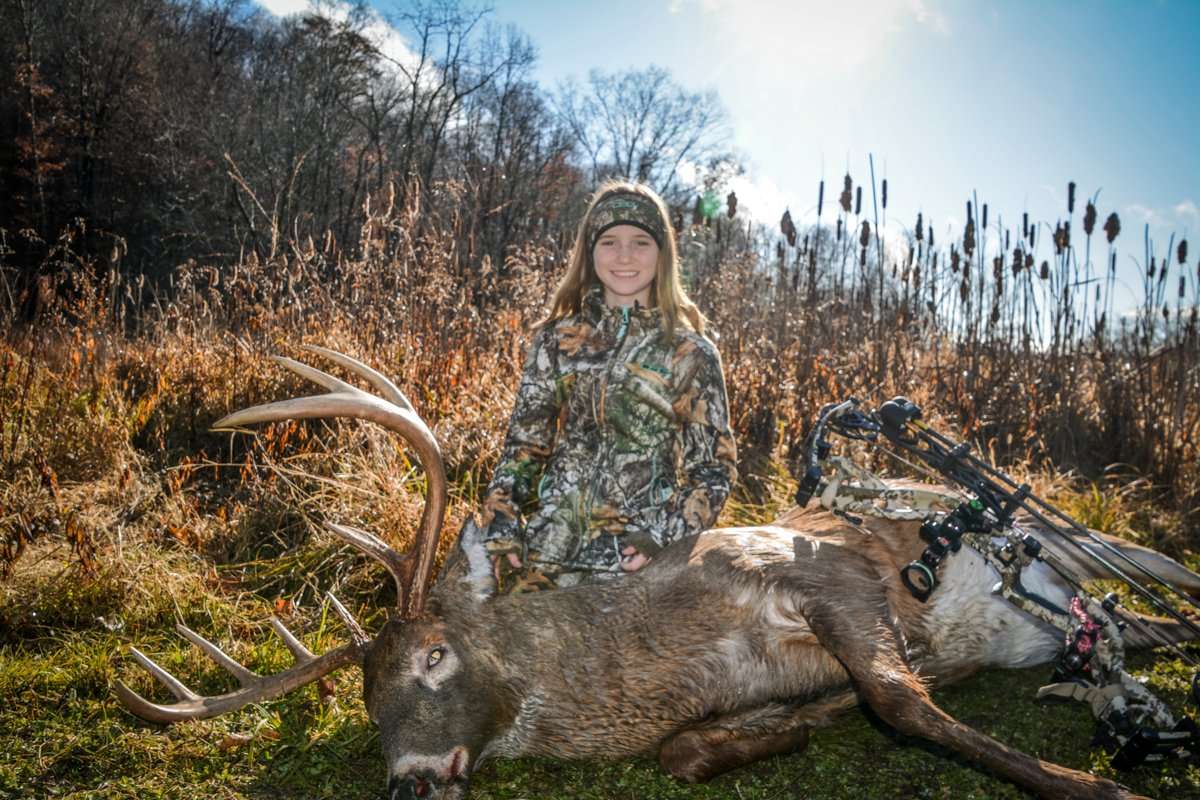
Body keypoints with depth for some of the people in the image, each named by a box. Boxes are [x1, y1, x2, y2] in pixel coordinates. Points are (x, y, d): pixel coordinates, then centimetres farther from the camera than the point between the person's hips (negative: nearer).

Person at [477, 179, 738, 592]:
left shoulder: (690, 354, 0)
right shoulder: (557, 339, 7)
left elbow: (714, 468, 1)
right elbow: (523, 442, 11)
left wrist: (661, 537, -11)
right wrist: (501, 521, -1)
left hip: (632, 561, -2)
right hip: (545, 551, 2)